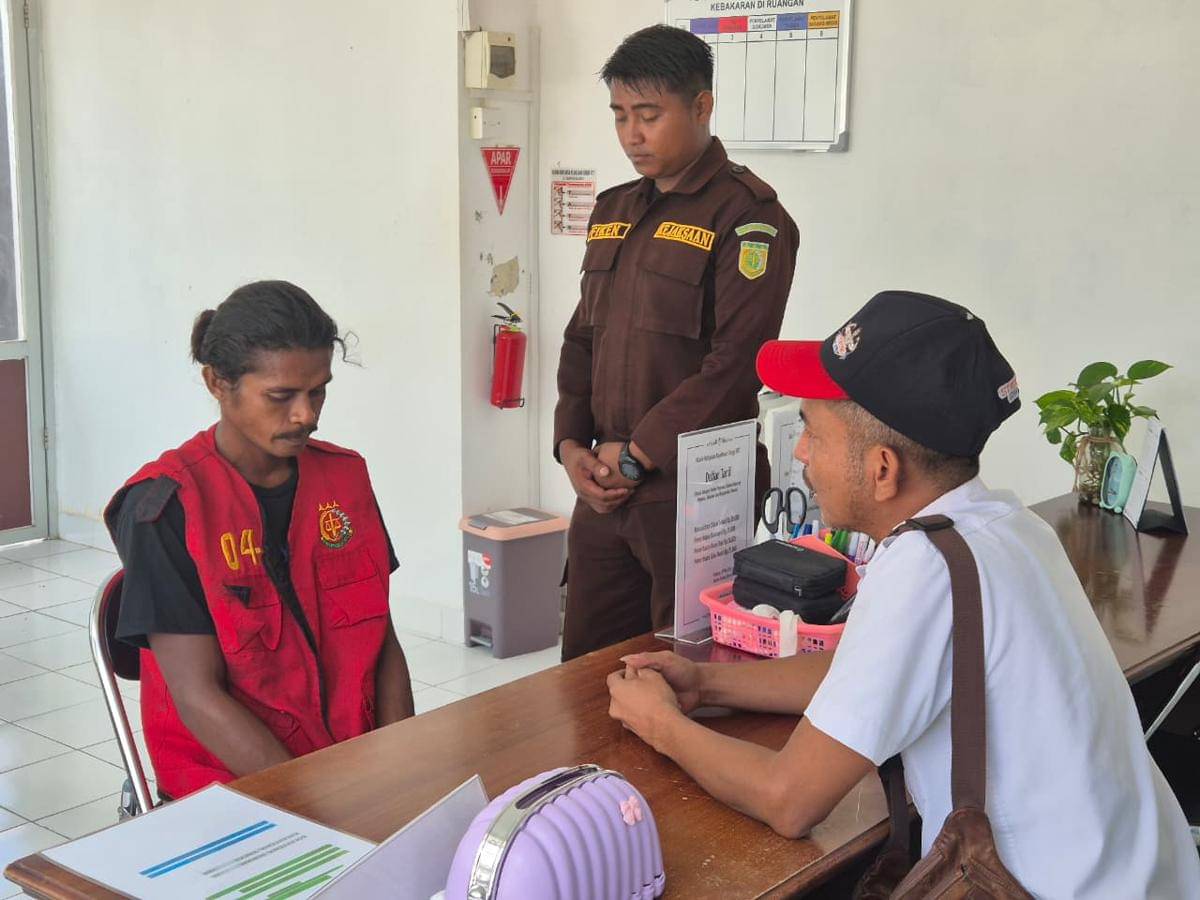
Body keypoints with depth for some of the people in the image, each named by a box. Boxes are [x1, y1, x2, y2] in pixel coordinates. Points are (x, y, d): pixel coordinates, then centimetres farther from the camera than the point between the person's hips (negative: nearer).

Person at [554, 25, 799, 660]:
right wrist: (571, 443, 3)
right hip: (603, 488, 7)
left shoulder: (747, 216, -9)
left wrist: (636, 454, -14)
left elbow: (736, 362, -17)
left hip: (694, 494, -7)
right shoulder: (613, 211, 15)